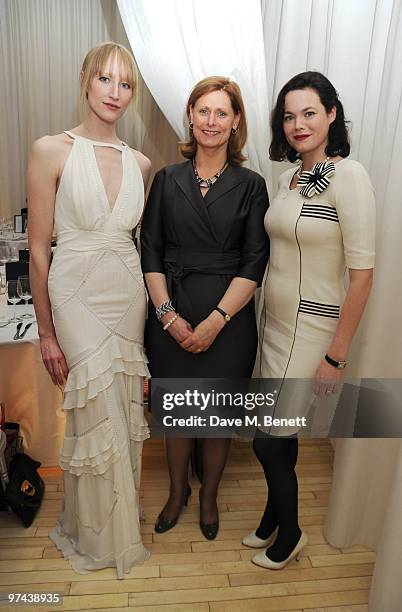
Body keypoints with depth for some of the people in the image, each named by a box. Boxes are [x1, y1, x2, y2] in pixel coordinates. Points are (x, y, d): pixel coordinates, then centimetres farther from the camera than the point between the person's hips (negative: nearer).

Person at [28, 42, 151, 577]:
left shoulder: (140, 163, 7)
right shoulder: (51, 151, -7)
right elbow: (38, 250, -6)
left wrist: (155, 306, 10)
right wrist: (47, 333, -6)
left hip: (129, 296, 5)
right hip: (77, 297, -4)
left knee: (124, 413, 14)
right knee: (100, 421, 2)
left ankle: (119, 516, 40)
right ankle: (100, 538, 30)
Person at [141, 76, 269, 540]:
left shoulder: (251, 185, 1)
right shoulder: (167, 180, 6)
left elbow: (254, 263, -5)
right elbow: (150, 252, 2)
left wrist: (216, 320, -13)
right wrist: (168, 314, -9)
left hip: (228, 319, -1)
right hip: (171, 317, 1)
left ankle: (209, 496, 38)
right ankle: (177, 491, 40)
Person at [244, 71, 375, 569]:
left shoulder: (348, 175, -14)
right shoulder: (289, 177, 9)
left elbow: (362, 272, -17)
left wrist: (336, 355, -16)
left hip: (311, 328, -7)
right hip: (274, 321, 7)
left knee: (268, 439, 4)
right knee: (279, 433, 19)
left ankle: (289, 533, 32)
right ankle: (274, 518, 43)